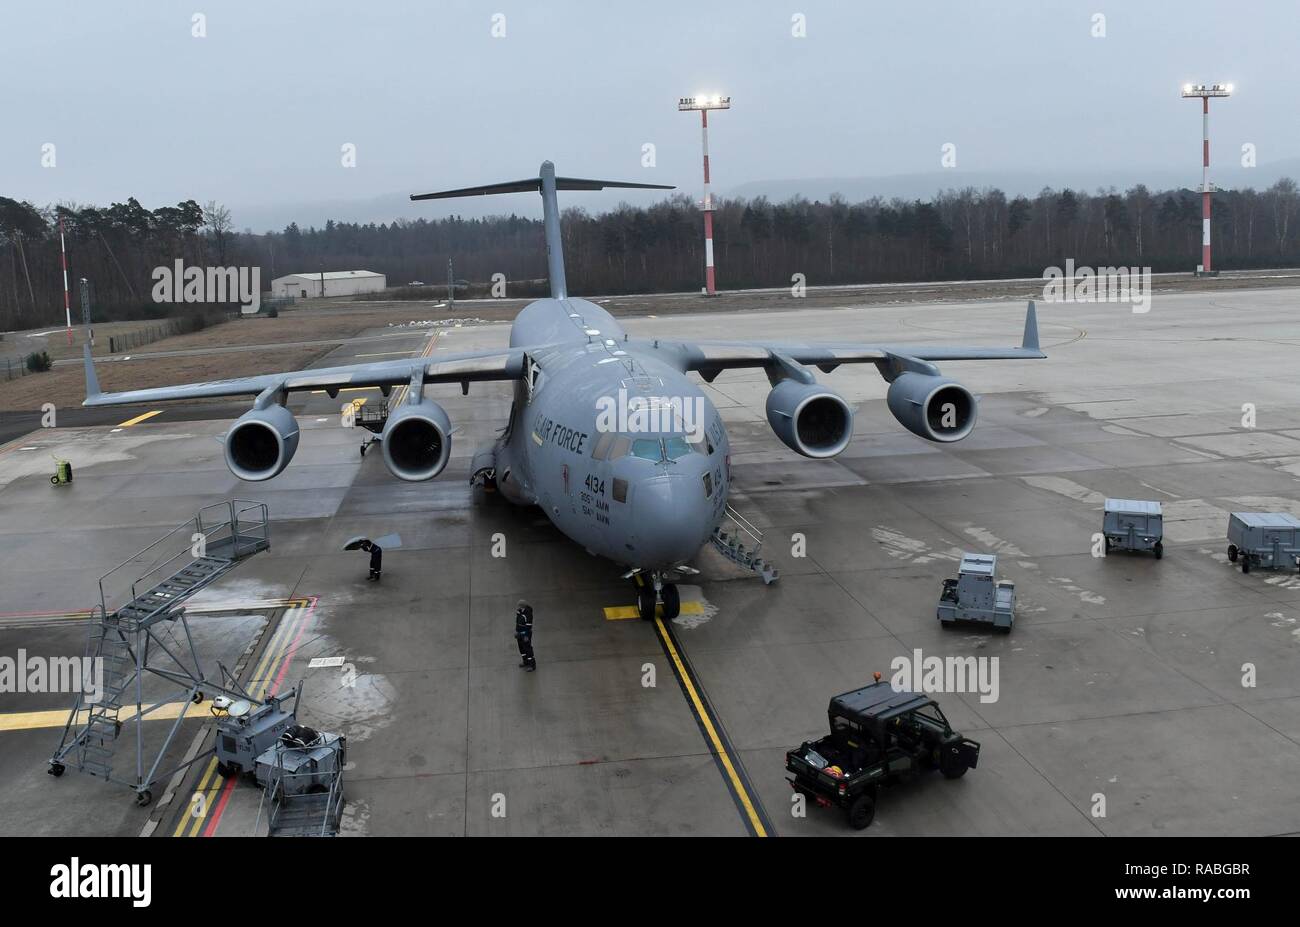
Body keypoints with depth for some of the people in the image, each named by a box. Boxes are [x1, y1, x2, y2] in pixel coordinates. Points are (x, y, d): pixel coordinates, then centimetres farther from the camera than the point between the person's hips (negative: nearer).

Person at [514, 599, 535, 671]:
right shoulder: (519, 611, -1)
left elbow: (529, 626, -23)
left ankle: (532, 666, 7)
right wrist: (516, 631, 17)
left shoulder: (528, 614, -27)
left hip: (525, 634, -9)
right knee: (521, 648, 21)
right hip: (519, 633, 9)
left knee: (528, 649, -3)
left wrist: (526, 636, -20)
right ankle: (526, 662, 38)